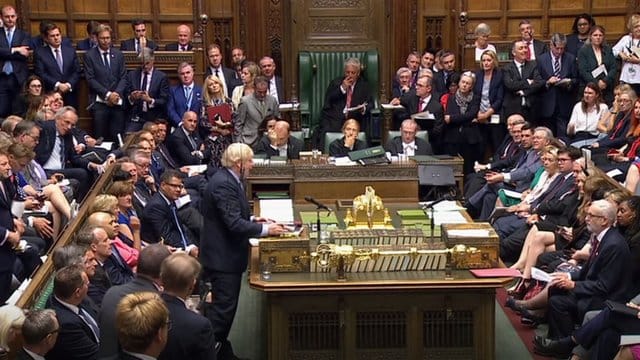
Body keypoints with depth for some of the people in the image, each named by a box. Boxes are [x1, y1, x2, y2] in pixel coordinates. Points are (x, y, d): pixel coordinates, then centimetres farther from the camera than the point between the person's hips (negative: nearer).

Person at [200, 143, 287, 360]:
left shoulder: (229, 180, 9)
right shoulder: (223, 184, -23)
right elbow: (234, 224, -27)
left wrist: (252, 219, 8)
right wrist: (265, 230, -21)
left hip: (227, 255, 11)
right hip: (223, 256, -11)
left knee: (226, 306, 18)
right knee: (224, 307, -5)